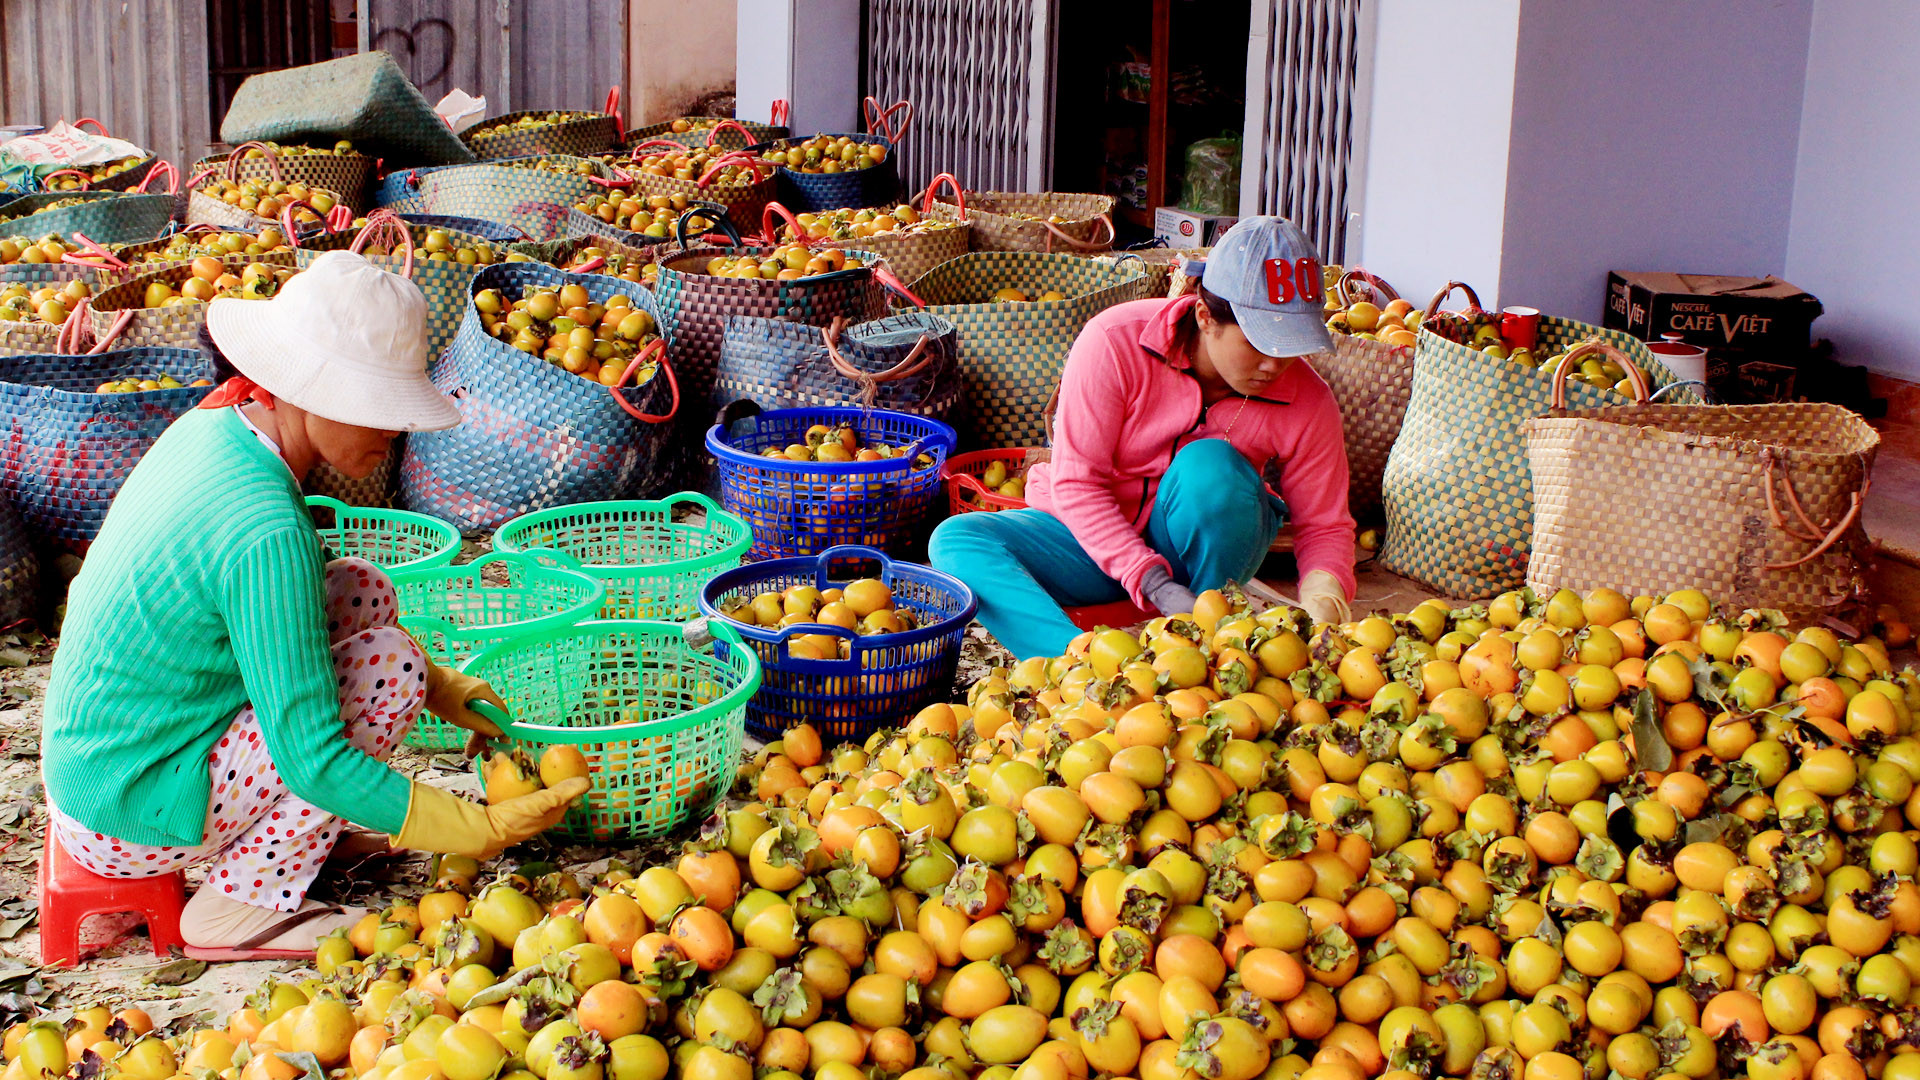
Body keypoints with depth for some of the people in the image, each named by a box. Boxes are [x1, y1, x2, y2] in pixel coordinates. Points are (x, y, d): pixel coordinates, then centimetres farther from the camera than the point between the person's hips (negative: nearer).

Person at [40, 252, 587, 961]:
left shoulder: (214, 426, -1)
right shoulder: (266, 529, -29)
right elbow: (315, 762, -26)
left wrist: (436, 688, 12)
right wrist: (477, 830, -18)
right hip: (133, 816, -9)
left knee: (363, 592, 8)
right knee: (390, 662, -13)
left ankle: (296, 830, 15)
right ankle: (240, 904, -5)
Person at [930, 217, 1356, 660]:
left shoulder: (1307, 402, -16)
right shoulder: (1115, 341, -23)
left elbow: (1325, 526, -4)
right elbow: (1076, 483, -22)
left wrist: (1323, 603, -28)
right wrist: (1154, 584, -34)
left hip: (1205, 548, 0)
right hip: (1094, 537, 0)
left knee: (1210, 465, -33)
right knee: (955, 540, -27)